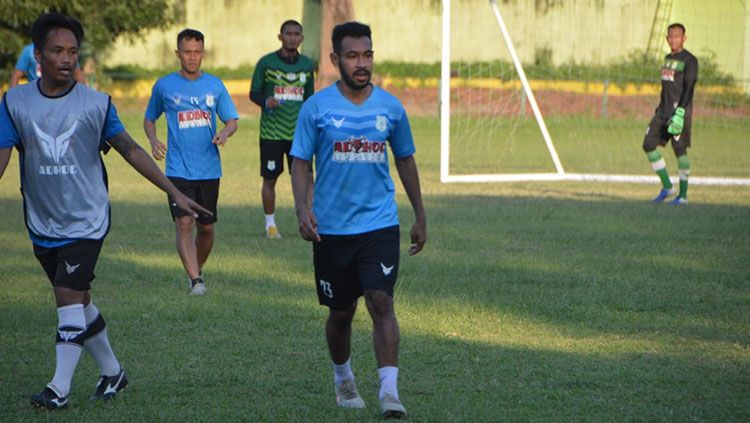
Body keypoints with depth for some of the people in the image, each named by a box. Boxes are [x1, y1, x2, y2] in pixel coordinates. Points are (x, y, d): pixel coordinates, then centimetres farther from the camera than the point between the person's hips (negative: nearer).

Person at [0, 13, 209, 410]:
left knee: (69, 297, -15)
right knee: (78, 302, 13)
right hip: (43, 224, 3)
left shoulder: (95, 103, -5)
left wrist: (175, 193, 0)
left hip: (86, 221, -3)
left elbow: (131, 150, 1)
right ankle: (112, 372, 29)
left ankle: (59, 387, -13)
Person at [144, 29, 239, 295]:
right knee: (184, 224, -16)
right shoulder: (164, 86, 2)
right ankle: (195, 280, -20)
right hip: (178, 170, -2)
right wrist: (153, 140, -6)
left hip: (209, 170, 2)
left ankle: (198, 269, 32)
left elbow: (232, 121, 9)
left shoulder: (215, 85, 6)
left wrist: (224, 133, -14)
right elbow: (149, 119, 14)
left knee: (206, 228, 10)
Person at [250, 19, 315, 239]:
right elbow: (254, 93, 3)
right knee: (270, 179, 5)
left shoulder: (307, 65, 8)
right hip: (271, 132, -2)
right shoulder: (266, 63, -2)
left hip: (299, 132, 2)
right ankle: (270, 223, 18)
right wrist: (266, 102, -19)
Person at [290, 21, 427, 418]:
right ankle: (342, 379, 34)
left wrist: (420, 217, 15)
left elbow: (405, 160, 13)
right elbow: (300, 162, -1)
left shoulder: (390, 107, 2)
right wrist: (302, 209, -17)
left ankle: (390, 391, -19)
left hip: (380, 224, 0)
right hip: (331, 228, 0)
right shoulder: (316, 107, -3)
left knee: (381, 301, -15)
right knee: (341, 311, 11)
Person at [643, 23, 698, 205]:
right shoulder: (668, 59, 17)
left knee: (680, 149, -5)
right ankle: (667, 186, 8)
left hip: (679, 111, -8)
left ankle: (683, 194, 4)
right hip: (663, 111, 8)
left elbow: (689, 88, -15)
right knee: (649, 144, -1)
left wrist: (680, 112, -23)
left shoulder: (689, 60, -7)